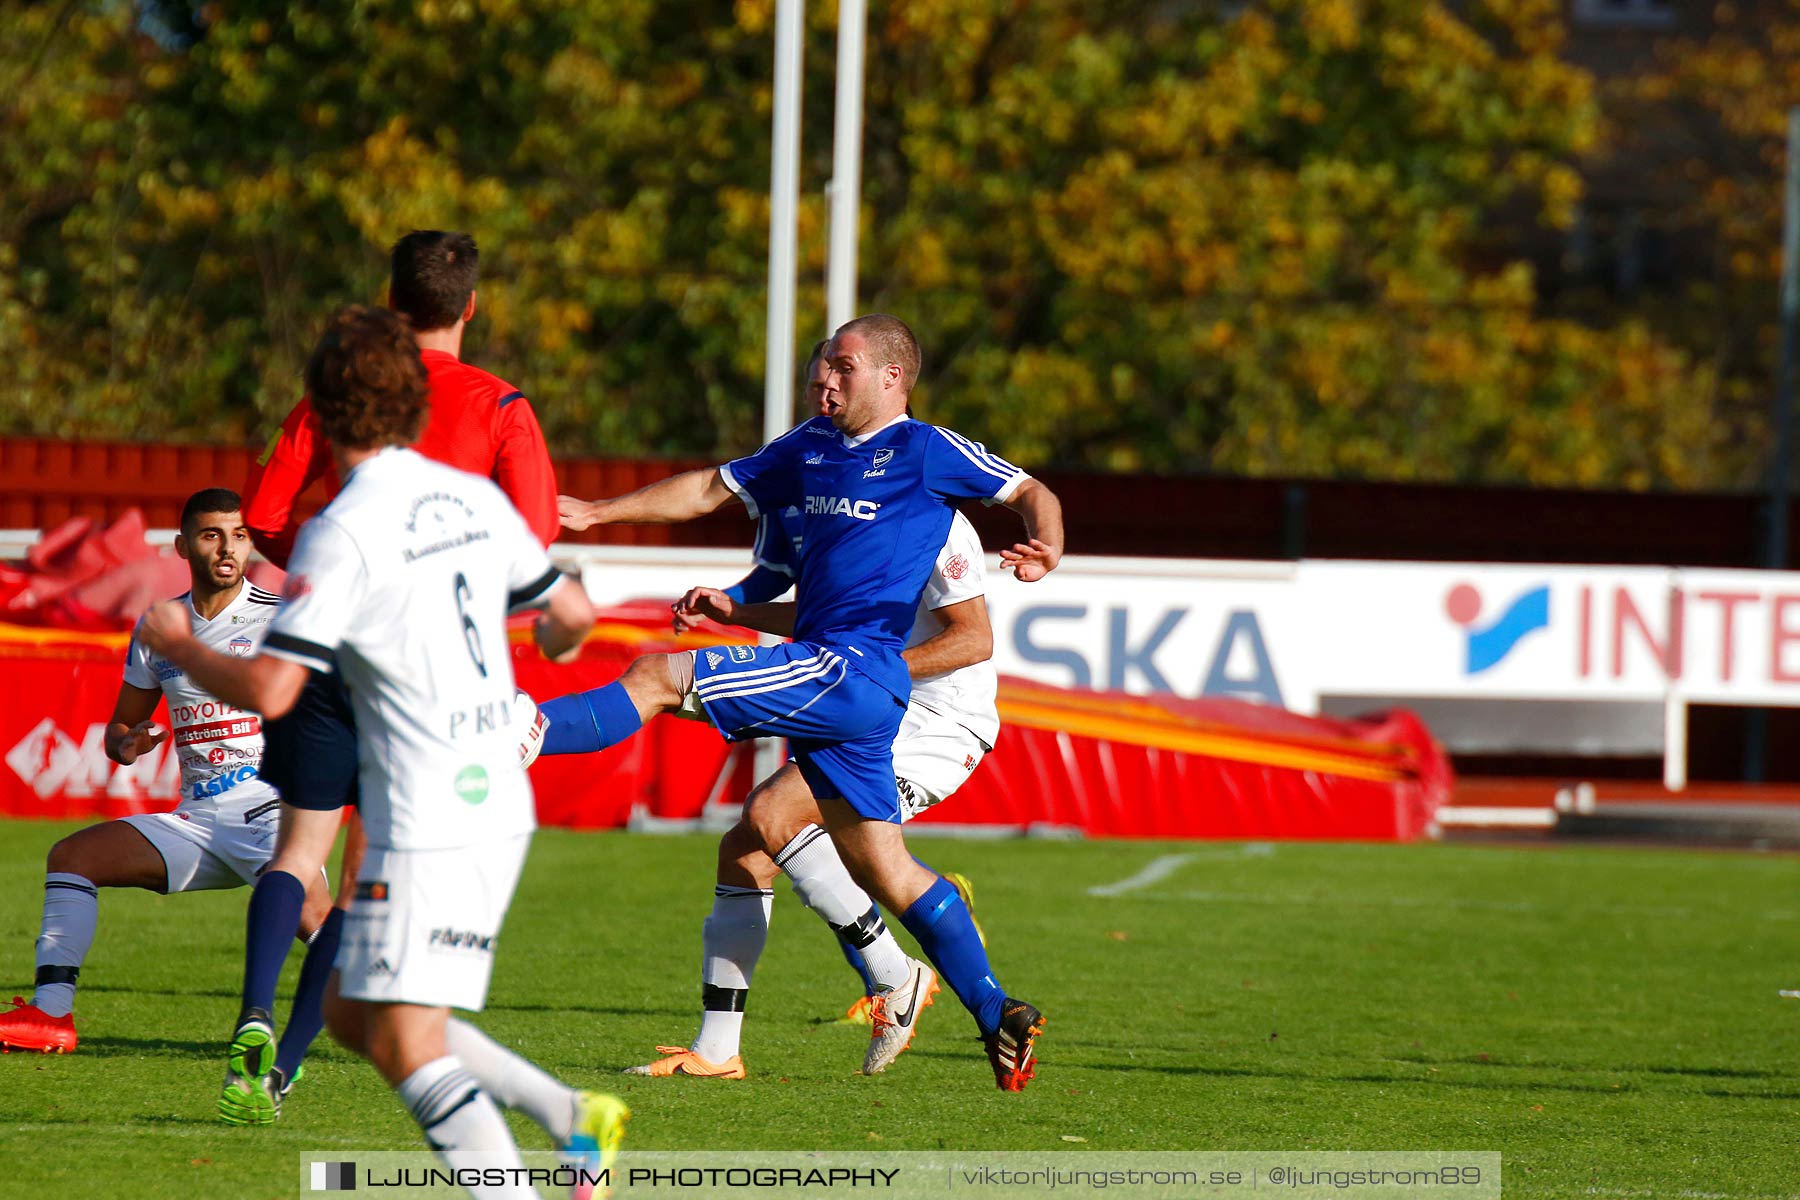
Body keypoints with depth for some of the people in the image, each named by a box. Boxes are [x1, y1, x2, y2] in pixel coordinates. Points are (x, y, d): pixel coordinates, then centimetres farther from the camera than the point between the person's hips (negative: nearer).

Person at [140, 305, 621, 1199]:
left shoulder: (342, 532, -14)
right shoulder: (476, 499, 8)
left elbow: (268, 690, -18)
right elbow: (572, 613, 19)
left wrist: (177, 644, 1)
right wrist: (554, 647, 44)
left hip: (429, 825, -8)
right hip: (500, 804, 8)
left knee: (406, 1046, -9)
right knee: (352, 1014, 17)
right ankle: (570, 1116, 10)